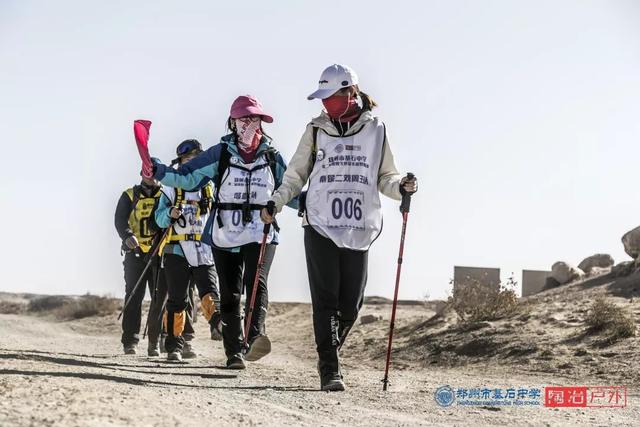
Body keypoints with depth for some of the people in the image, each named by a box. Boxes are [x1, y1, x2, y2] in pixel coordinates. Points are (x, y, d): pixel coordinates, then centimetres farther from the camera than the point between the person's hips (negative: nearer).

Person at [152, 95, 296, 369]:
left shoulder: (273, 157, 9)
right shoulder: (220, 154, 4)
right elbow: (187, 177, 0)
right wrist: (158, 172, -15)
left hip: (261, 233, -1)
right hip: (225, 234, 1)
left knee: (256, 282, -23)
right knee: (230, 294, 2)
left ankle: (256, 336, -36)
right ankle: (234, 351, 7)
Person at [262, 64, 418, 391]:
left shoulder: (375, 131, 9)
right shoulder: (316, 130, 9)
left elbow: (385, 176, 13)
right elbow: (296, 175, 13)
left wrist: (401, 186, -8)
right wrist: (276, 202, -1)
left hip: (359, 230, 1)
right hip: (320, 228, -1)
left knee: (350, 305, 1)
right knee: (326, 300, -8)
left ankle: (329, 353, 27)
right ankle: (329, 370, -6)